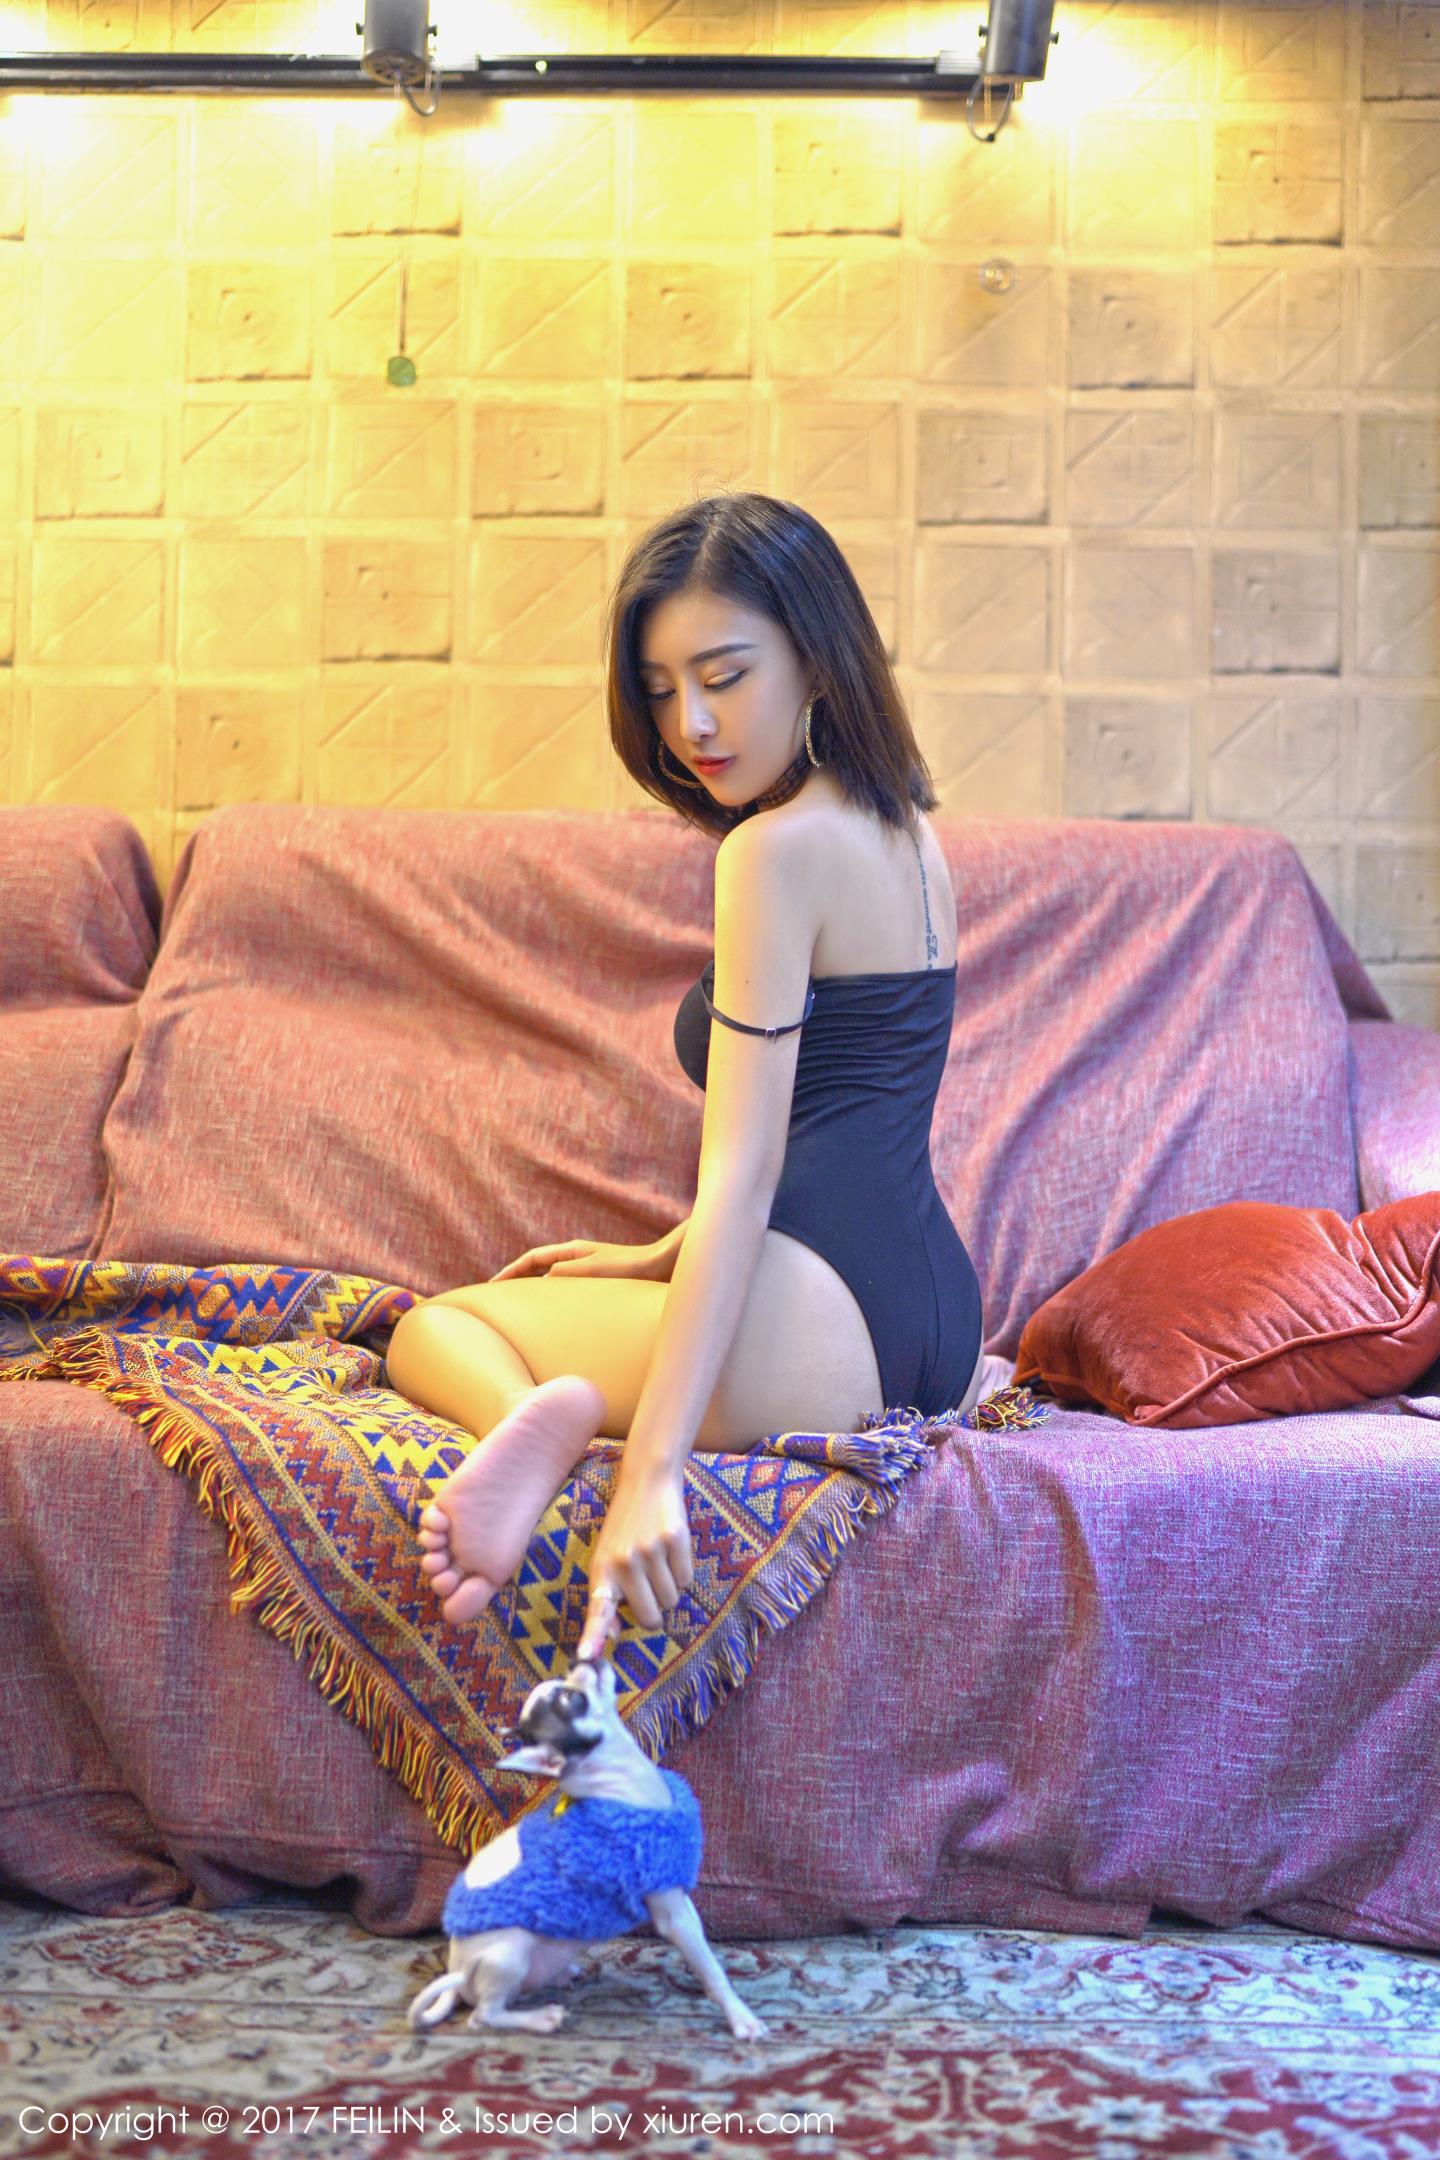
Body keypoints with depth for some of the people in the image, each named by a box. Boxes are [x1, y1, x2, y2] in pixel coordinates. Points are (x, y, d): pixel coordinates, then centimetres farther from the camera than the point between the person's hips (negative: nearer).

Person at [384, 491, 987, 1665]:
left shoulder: (781, 848, -14)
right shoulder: (908, 835, 13)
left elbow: (742, 1176, -22)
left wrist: (652, 1465, -26)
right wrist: (659, 1259, 26)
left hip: (812, 1336, -11)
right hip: (935, 1326, 11)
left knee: (435, 1326, 9)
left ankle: (545, 1415, -19)